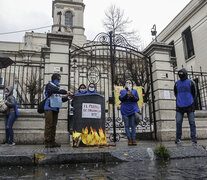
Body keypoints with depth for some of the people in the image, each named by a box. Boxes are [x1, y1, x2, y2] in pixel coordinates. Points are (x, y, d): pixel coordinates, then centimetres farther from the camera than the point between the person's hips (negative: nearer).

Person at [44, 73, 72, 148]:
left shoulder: (57, 87, 23)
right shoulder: (49, 85, 1)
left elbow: (60, 99, 20)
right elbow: (56, 90, -20)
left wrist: (66, 98, 3)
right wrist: (66, 92, -21)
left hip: (55, 108, 7)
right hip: (49, 108, -7)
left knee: (54, 125, 6)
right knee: (49, 125, -8)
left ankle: (52, 141, 10)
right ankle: (47, 142, -4)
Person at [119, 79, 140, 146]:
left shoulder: (135, 91, 16)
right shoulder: (122, 91, 16)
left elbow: (137, 99, 4)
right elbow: (120, 98, -1)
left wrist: (132, 96, -16)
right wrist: (127, 94, -17)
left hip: (133, 110, 0)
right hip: (125, 110, 0)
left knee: (133, 125, -5)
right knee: (127, 125, -3)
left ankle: (133, 139, -2)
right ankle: (129, 139, 0)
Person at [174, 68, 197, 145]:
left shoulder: (191, 82, 2)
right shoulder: (177, 83, 11)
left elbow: (195, 93, 8)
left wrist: (191, 101, 10)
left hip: (189, 106, -2)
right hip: (179, 106, 2)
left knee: (192, 122, 0)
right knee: (178, 123, 0)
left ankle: (194, 139, 6)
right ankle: (178, 138, 8)